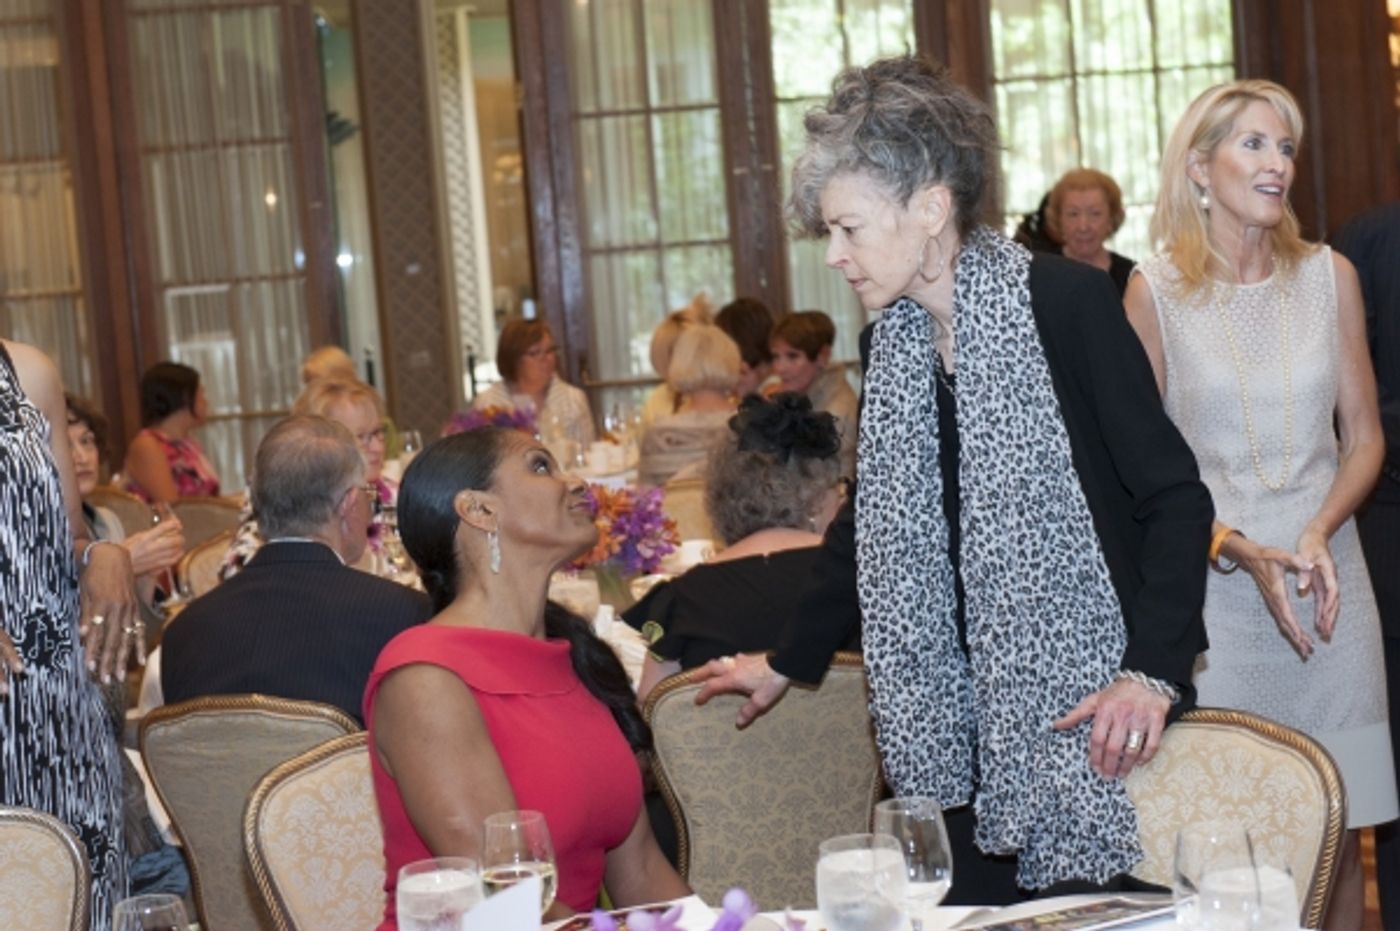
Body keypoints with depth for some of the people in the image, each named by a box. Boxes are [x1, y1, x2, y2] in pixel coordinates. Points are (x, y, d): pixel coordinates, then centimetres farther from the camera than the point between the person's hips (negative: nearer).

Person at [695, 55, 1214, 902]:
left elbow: (1176, 499, -12)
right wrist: (790, 663, 21)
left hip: (1087, 713, -6)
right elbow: (874, 526, 19)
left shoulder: (1066, 303, -12)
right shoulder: (896, 341, 7)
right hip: (964, 726, 6)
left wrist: (1154, 672, -22)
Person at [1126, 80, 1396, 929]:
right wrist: (1243, 553, -13)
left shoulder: (1330, 276, 4)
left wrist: (1319, 533, -10)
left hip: (1329, 580, 2)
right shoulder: (1156, 292, -2)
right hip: (1211, 582, -2)